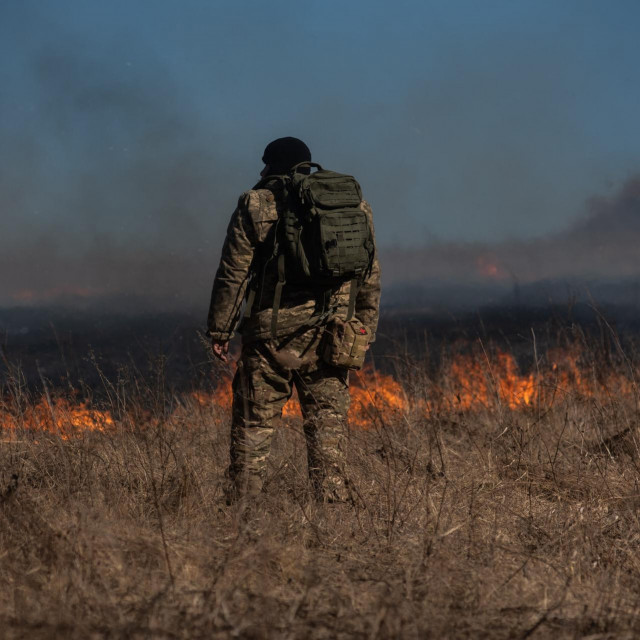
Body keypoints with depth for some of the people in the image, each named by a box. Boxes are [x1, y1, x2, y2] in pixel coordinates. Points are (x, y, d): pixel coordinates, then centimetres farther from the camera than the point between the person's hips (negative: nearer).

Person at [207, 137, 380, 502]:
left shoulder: (255, 206, 1)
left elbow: (233, 274, -2)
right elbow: (370, 278, 13)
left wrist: (220, 330, 4)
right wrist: (364, 332, 19)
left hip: (271, 332, -3)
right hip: (327, 335, 3)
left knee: (254, 425, 4)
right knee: (328, 426, 6)